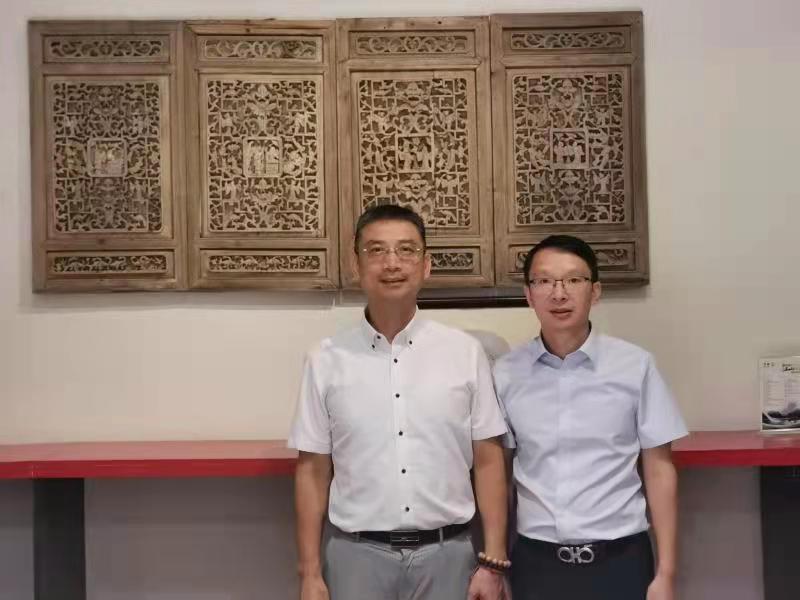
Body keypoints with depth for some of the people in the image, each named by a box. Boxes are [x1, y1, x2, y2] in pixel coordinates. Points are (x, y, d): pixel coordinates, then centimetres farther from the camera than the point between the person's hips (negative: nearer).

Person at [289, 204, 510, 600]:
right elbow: (313, 470, 2)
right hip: (357, 554, 0)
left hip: (445, 553, 1)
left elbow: (488, 461, 1)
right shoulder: (327, 360, -2)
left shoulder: (465, 352, -1)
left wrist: (493, 562, -1)